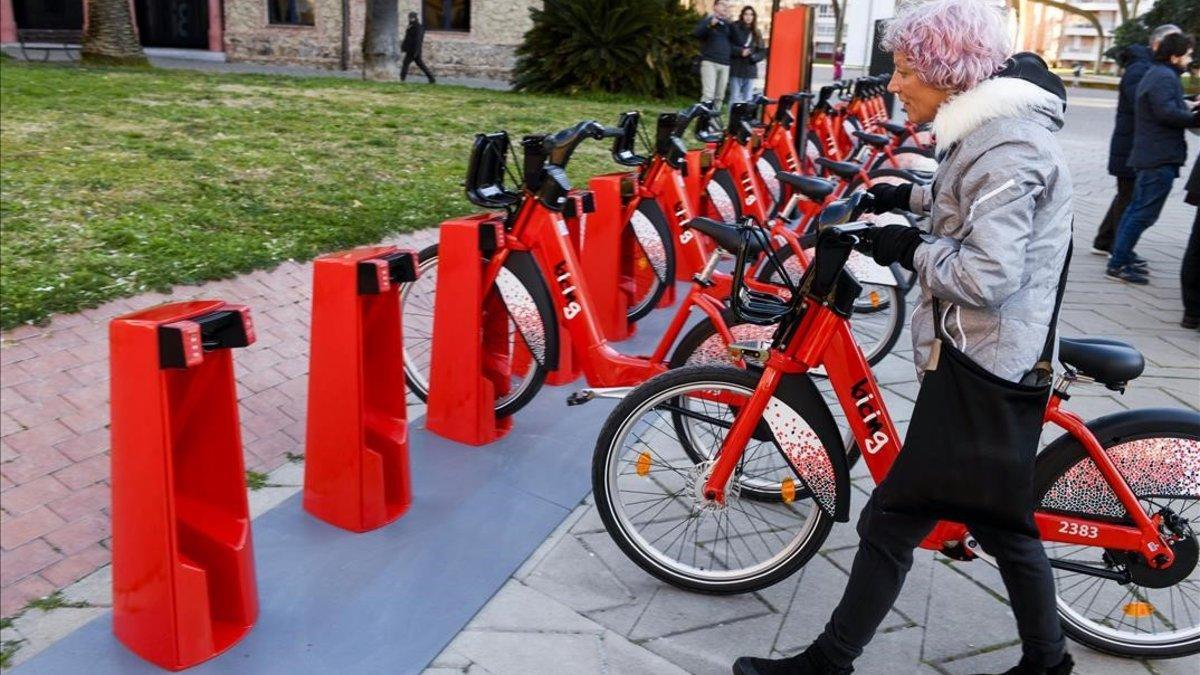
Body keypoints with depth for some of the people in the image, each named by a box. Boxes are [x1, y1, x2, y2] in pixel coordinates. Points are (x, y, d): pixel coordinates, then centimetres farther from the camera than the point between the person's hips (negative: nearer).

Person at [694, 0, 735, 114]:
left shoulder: (728, 24, 18)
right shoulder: (708, 19, 4)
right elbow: (697, 33, -14)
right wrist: (710, 25, -28)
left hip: (725, 64, 5)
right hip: (709, 62, -5)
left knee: (720, 97, 3)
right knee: (708, 94, -17)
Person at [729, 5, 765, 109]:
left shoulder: (756, 33, 13)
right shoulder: (734, 28, -1)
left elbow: (762, 51, 11)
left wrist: (754, 57, -9)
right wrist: (740, 51, -17)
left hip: (750, 69, 4)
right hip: (736, 68, -4)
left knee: (748, 99, 5)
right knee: (735, 98, -3)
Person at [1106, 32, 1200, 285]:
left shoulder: (1155, 74, 19)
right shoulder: (1165, 77, -14)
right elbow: (1167, 113, -24)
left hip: (1148, 156, 11)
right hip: (1161, 157, -11)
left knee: (1137, 207, 16)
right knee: (1145, 213, -9)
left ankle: (1120, 257, 21)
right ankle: (1118, 264, -8)